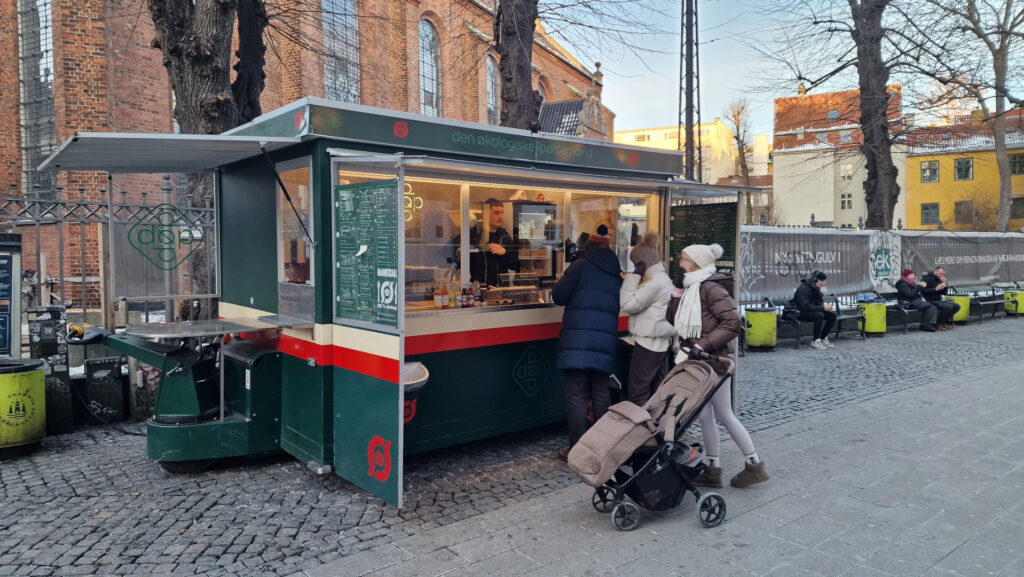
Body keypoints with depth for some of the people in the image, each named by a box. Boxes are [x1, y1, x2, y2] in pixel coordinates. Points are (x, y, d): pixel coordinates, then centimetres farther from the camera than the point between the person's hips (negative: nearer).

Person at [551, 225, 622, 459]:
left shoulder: (581, 266, 0)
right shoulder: (617, 275, 17)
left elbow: (558, 296, -5)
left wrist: (575, 297, 15)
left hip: (578, 338, -5)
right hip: (606, 339, 5)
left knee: (576, 395, -1)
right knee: (601, 392, 16)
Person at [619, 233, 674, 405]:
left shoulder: (654, 282, -18)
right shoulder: (663, 277, 14)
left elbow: (628, 305, -18)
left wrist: (634, 275, -16)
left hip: (649, 343, -10)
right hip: (660, 343, 10)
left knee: (637, 392, -7)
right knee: (655, 390, 14)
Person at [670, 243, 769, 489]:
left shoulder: (710, 288, -16)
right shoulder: (693, 288, 12)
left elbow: (733, 321, -23)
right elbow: (681, 318, 18)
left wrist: (703, 345, -24)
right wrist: (678, 293, 7)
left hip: (713, 361, -9)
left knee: (723, 415, 2)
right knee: (705, 416, 11)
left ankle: (754, 465, 18)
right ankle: (713, 469, 19)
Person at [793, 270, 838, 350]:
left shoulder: (816, 288, 7)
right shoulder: (803, 289, -21)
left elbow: (819, 303, 14)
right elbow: (805, 306, -29)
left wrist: (826, 307, -10)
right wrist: (823, 308, -28)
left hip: (814, 311, 9)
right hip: (802, 313, -9)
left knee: (833, 315, -9)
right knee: (819, 315, -34)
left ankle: (823, 338, 1)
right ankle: (815, 341, -21)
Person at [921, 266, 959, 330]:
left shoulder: (939, 279, 17)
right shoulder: (927, 278, -9)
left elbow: (944, 293, 16)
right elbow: (923, 291, -22)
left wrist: (945, 284, 0)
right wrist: (936, 289, -23)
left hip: (938, 300, 9)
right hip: (929, 301, -9)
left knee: (956, 306, 0)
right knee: (948, 307, -27)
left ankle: (943, 322, 7)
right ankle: (938, 324, -11)